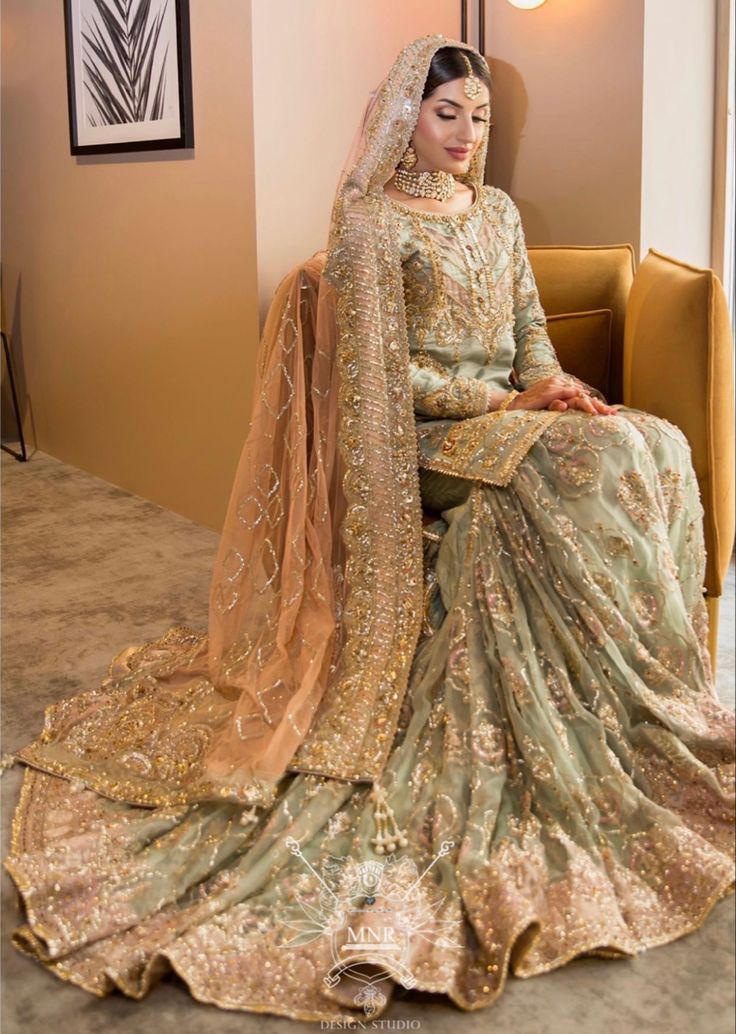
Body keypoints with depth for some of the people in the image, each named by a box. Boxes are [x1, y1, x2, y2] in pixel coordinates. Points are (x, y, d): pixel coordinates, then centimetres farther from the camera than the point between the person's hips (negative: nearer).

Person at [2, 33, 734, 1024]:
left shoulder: (498, 211, 18)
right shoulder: (372, 222, -5)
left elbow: (530, 327, 17)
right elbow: (383, 371, -11)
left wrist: (552, 381, -5)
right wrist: (504, 400, -14)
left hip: (508, 418, 7)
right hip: (427, 438, -7)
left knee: (656, 448, -18)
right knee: (601, 466, -29)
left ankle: (653, 683, -6)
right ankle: (641, 706, -13)